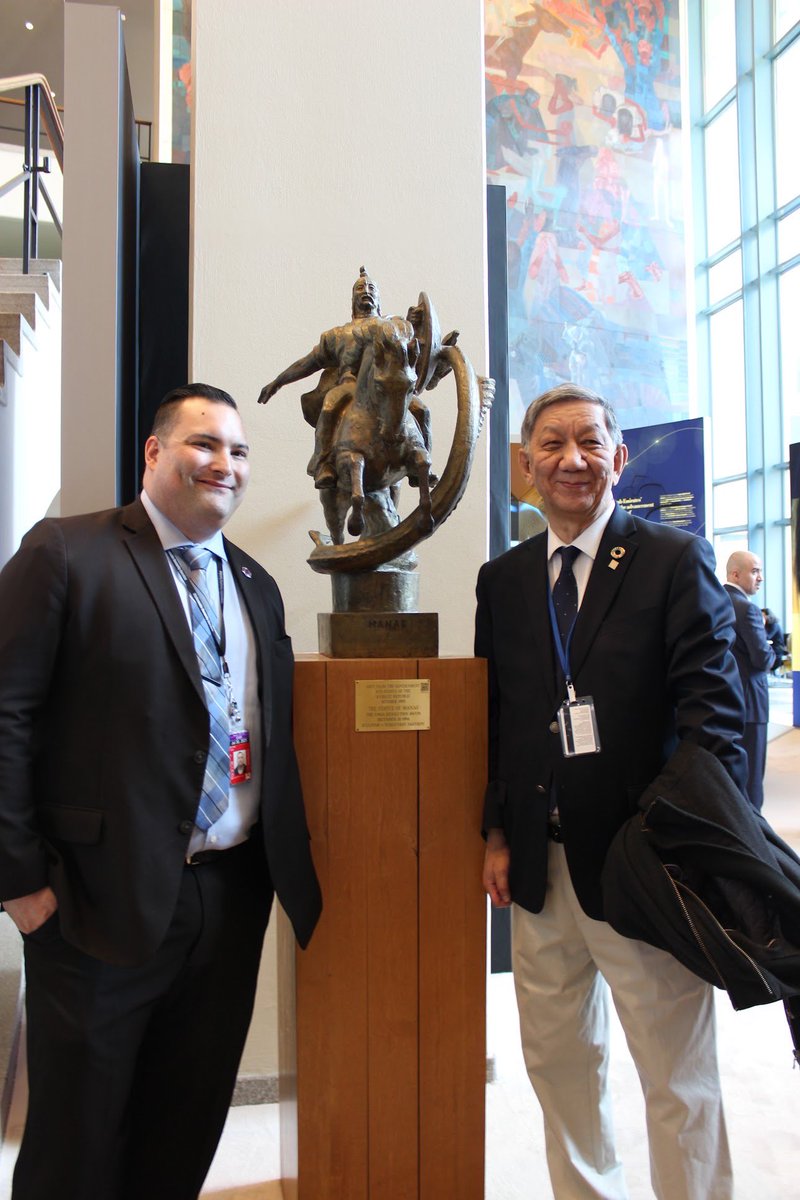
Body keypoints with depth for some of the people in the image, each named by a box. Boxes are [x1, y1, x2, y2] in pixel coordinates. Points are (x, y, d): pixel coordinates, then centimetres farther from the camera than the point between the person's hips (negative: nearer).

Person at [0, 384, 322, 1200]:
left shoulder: (256, 585, 11)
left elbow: (276, 732, 12)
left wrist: (288, 867, 8)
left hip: (235, 893, 6)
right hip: (107, 897, -5)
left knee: (189, 1127, 21)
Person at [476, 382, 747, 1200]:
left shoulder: (675, 560, -5)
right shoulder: (502, 579, 7)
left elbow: (710, 709, -10)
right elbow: (495, 715, 9)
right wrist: (497, 834, 5)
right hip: (538, 864, 5)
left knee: (678, 1074, 10)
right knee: (557, 1063, 20)